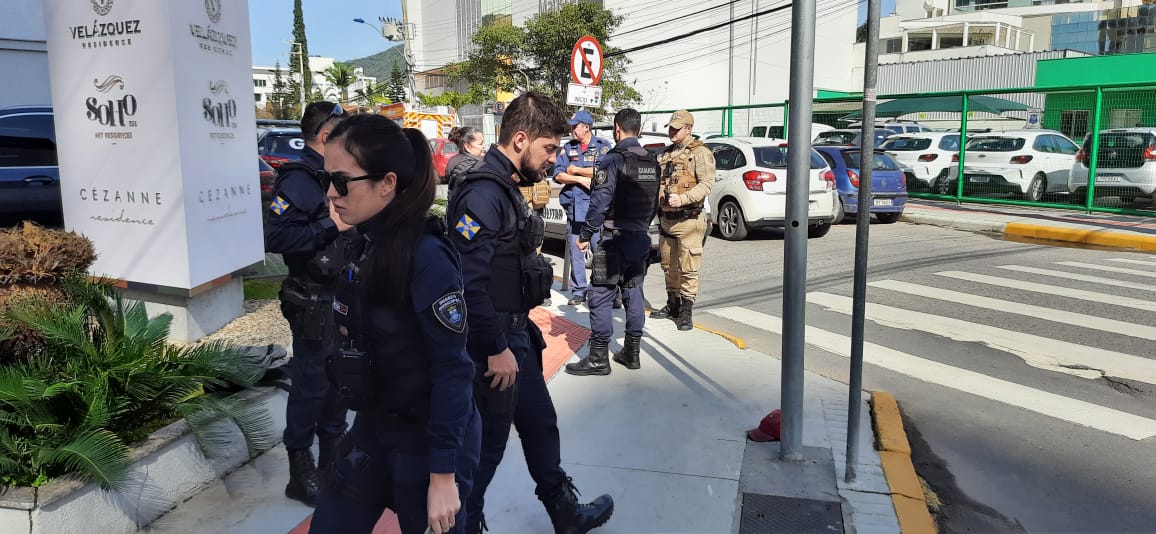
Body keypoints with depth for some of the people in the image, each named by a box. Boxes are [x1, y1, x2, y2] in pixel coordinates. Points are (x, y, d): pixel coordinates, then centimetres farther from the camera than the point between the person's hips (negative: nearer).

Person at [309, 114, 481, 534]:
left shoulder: (426, 256, -23)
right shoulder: (362, 246, 1)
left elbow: (452, 369, -23)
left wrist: (443, 473, -21)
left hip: (431, 439, -8)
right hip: (372, 429, 8)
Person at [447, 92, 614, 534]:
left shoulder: (506, 189, 11)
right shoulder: (483, 193, -22)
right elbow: (468, 281, -28)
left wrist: (517, 336, 16)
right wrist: (497, 349, -23)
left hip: (515, 335, 10)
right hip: (494, 346, -10)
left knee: (540, 424, 22)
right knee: (486, 446, 5)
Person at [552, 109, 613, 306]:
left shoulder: (603, 146, 3)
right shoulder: (568, 148, 14)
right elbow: (558, 175, 6)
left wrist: (576, 169, -3)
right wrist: (580, 179, -8)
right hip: (574, 207, 4)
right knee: (575, 251, 7)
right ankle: (578, 291, 16)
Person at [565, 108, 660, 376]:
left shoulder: (613, 160, -13)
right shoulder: (652, 161, 10)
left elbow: (599, 203, -18)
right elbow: (654, 201, 15)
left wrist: (586, 235, -10)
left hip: (615, 239, -8)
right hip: (641, 238, 8)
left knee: (601, 296, -3)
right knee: (633, 292, 14)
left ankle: (598, 359, 0)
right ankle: (631, 352, 21)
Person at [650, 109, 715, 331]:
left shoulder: (700, 153, -5)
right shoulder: (665, 155, 17)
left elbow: (706, 184, -16)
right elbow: (657, 182, 22)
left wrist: (683, 199, -27)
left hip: (688, 220, -7)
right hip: (666, 219, 7)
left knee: (688, 269, -5)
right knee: (669, 267, 15)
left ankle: (686, 312, 3)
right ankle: (673, 305, 28)